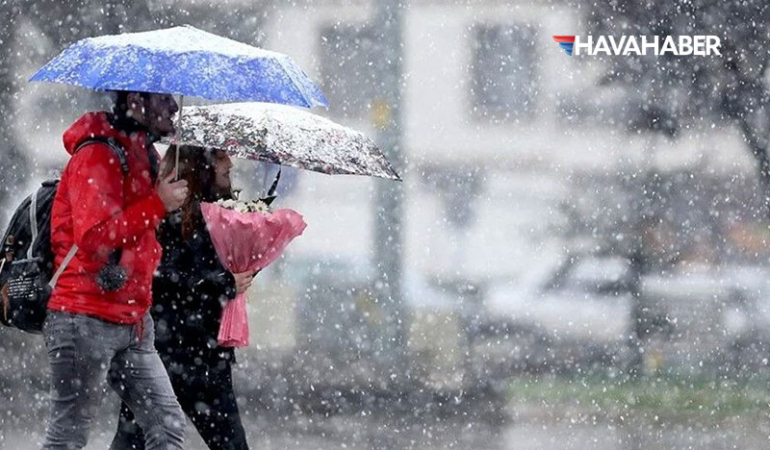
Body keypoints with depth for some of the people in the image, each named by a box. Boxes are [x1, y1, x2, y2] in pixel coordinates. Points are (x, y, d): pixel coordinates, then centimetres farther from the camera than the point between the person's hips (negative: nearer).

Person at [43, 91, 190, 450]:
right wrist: (157, 204, -21)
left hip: (132, 323, 9)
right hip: (86, 320, -9)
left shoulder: (141, 155, 17)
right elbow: (94, 238, -24)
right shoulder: (97, 156, -13)